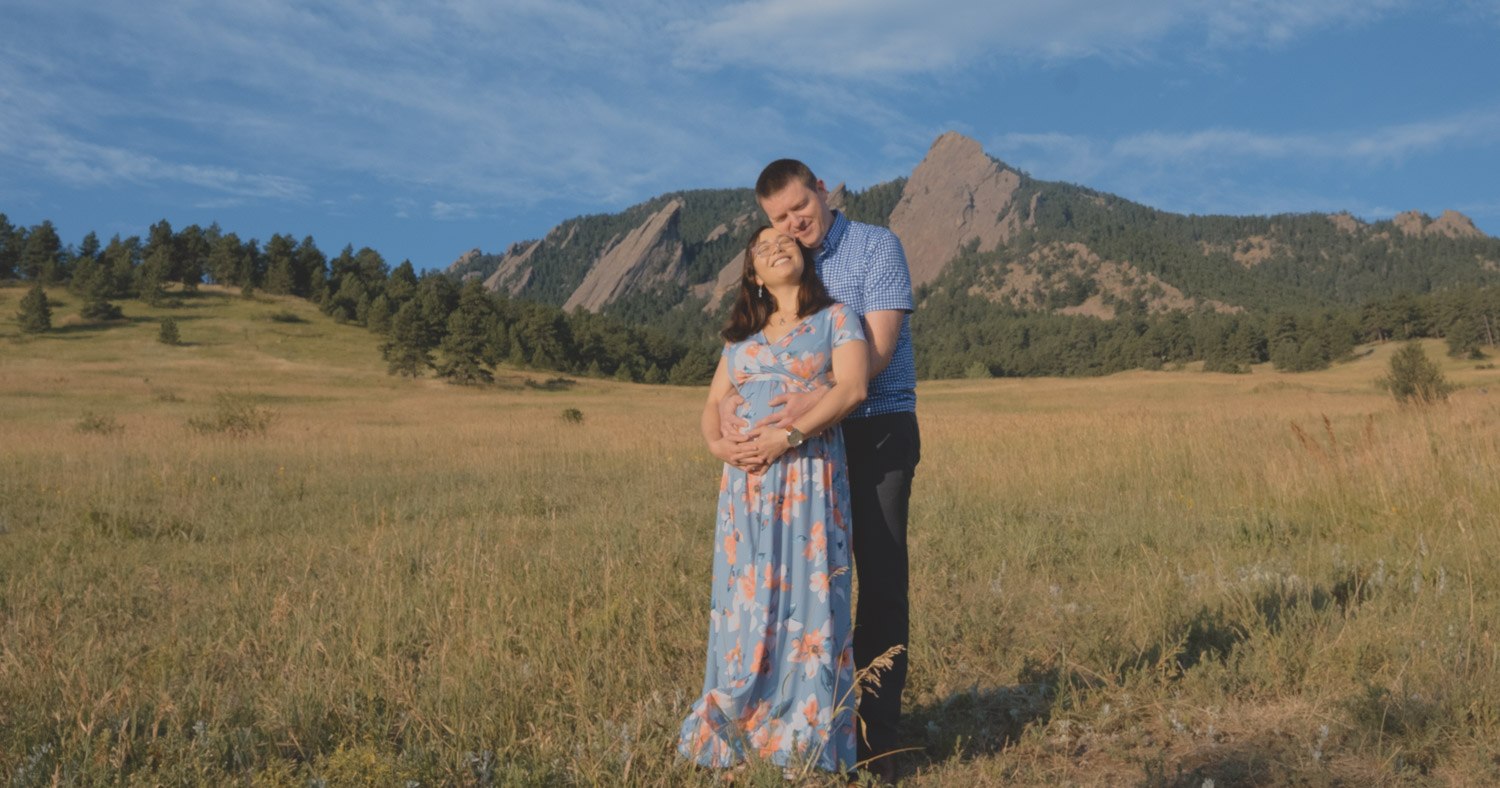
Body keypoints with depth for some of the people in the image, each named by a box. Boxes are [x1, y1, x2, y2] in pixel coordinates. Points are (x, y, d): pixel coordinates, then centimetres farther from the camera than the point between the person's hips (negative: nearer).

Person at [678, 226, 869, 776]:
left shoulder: (835, 318, 6)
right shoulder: (741, 335, 20)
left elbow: (852, 386, -9)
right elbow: (713, 405, 16)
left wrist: (789, 435, -18)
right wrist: (717, 444, -6)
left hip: (811, 478, -4)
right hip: (746, 481, 4)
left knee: (807, 599, -5)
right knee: (745, 602, 3)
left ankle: (808, 745, 3)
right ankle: (737, 732, 12)